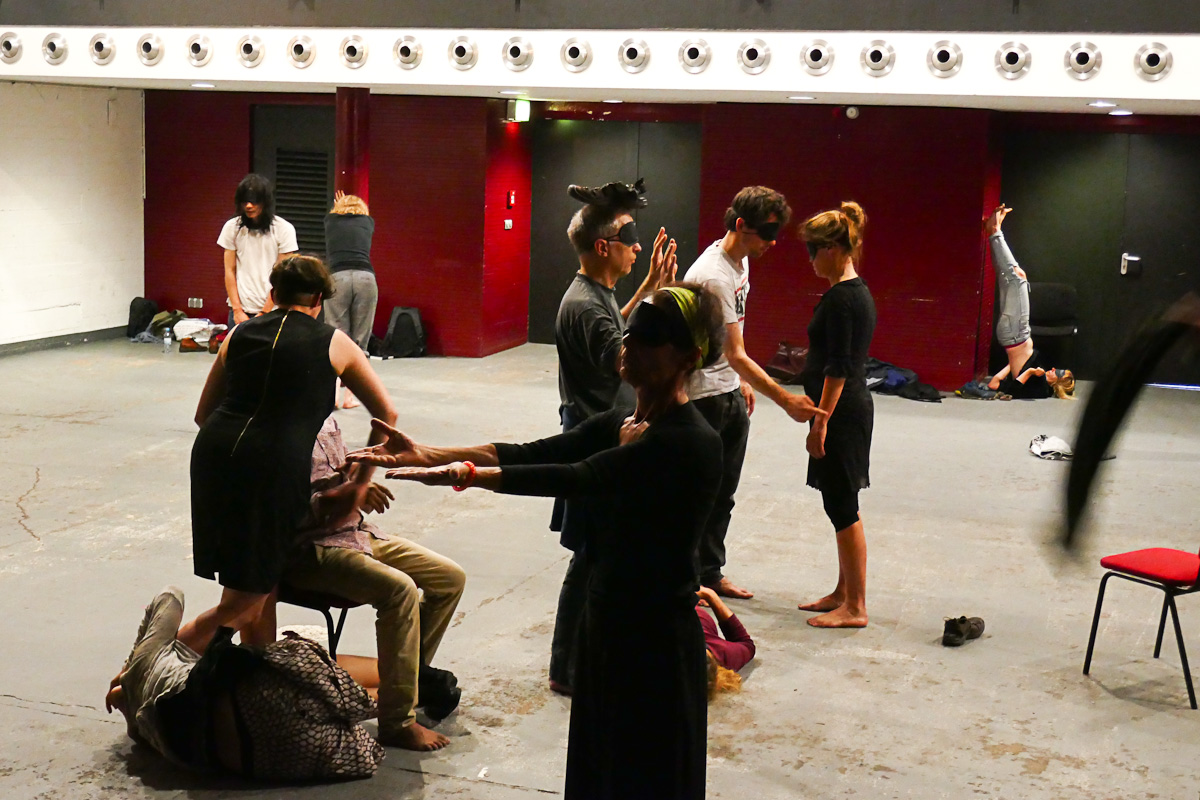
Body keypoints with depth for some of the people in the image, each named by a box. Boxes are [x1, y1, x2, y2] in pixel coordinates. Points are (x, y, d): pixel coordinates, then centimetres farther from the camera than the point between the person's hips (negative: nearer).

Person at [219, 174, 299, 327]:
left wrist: (265, 312, -7)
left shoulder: (284, 229, -3)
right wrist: (237, 311, -2)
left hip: (272, 310, -2)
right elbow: (229, 271, 6)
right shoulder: (232, 227, 5)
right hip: (240, 310, 2)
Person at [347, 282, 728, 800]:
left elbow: (579, 477, -29)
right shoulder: (621, 425, 7)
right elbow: (533, 453, -2)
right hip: (605, 619, 8)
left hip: (656, 639, -8)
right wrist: (425, 455, -12)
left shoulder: (692, 444, -21)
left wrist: (466, 474, -33)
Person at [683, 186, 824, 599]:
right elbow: (737, 355, -25)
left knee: (722, 492, 15)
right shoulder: (713, 276, -25)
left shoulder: (741, 260, 5)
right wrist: (784, 399, -25)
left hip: (731, 393, 9)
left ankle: (710, 573, 26)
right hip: (702, 395, -9)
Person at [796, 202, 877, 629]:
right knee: (842, 505, 16)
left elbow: (837, 367, -21)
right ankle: (843, 593, 26)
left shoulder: (840, 297, -17)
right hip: (853, 407, 10)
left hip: (840, 412, -10)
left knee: (842, 507, -4)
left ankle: (855, 607, 3)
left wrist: (821, 422, -19)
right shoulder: (858, 292, 13)